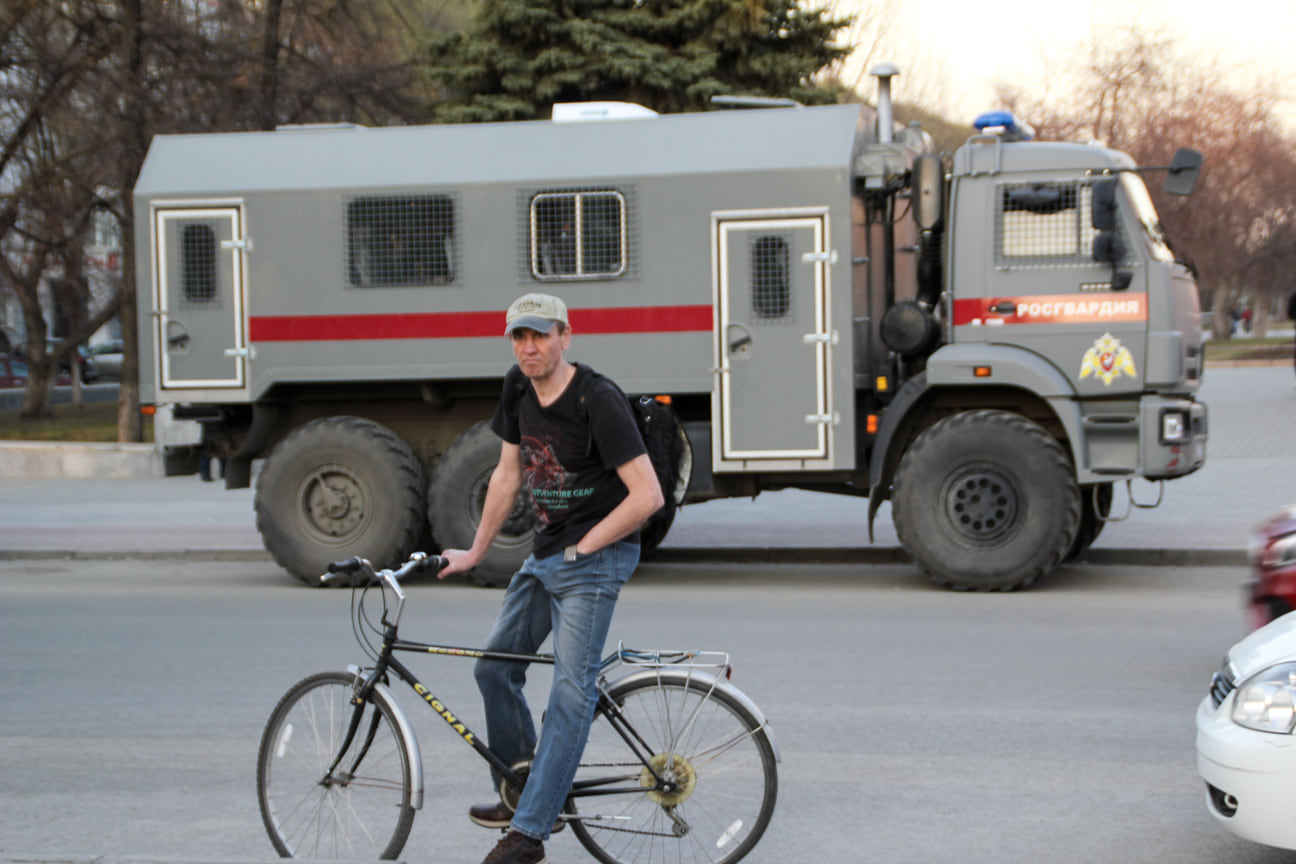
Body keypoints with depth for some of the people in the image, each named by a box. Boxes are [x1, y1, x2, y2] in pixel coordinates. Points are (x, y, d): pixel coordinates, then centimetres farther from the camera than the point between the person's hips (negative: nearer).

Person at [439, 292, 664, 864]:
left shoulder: (598, 400, -19)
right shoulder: (519, 389, 4)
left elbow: (648, 496, -21)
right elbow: (509, 474, 16)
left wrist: (584, 547, -14)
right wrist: (475, 552, 17)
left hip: (594, 559, -9)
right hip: (543, 554, 9)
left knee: (571, 690, -12)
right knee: (494, 665, 11)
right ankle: (518, 793, 27)